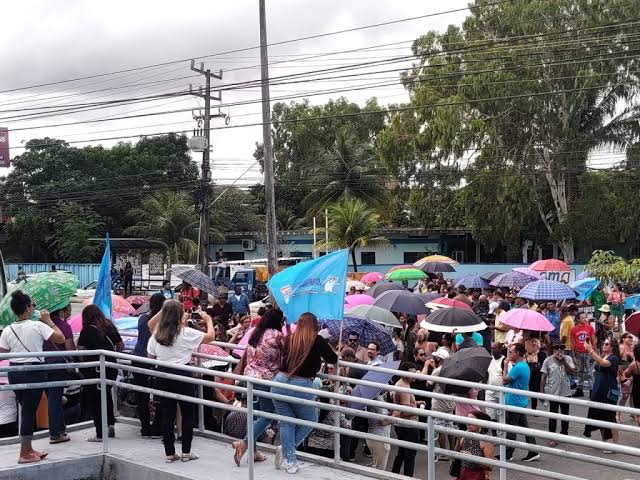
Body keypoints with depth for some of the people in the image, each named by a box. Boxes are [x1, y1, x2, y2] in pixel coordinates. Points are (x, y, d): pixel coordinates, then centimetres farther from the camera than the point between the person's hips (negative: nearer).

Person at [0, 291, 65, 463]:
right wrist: (49, 321, 1)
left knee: (26, 410, 17)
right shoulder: (37, 326, -11)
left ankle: (28, 449, 25)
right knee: (29, 411, 1)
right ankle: (24, 454, 5)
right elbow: (61, 338, -8)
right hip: (33, 372, -5)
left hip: (14, 372, 5)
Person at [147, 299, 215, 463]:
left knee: (167, 414, 8)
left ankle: (169, 453, 12)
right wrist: (208, 319, 13)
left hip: (163, 375, 4)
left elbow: (150, 356, 12)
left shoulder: (156, 334, 4)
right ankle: (186, 452, 12)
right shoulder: (185, 333, -10)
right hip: (182, 374, -4)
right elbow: (210, 336, -4)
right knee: (187, 414, 8)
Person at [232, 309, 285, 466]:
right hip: (266, 380, -8)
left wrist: (240, 373, 28)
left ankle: (253, 450, 19)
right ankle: (244, 443, -12)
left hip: (249, 376, 8)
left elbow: (245, 355, 17)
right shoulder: (277, 335, -11)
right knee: (267, 416, -1)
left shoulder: (254, 333, 11)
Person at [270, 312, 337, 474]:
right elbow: (333, 359, 6)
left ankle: (290, 462, 14)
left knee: (286, 423, 14)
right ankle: (285, 449, 7)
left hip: (280, 383, 4)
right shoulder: (317, 341, -3)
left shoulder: (289, 339, 7)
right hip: (301, 387, -4)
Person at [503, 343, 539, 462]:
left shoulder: (518, 367, -23)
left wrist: (505, 366, -8)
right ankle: (533, 452, 13)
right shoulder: (525, 365, 10)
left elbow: (505, 380, -16)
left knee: (510, 430, 1)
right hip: (522, 402, 10)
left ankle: (507, 455, 11)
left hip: (514, 403, -10)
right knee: (525, 427, 12)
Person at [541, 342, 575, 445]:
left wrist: (563, 361, -19)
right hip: (553, 392, -2)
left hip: (565, 392, 3)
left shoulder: (568, 358, 0)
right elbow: (543, 376, -3)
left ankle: (564, 433, 34)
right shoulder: (548, 360, -5)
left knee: (565, 414, 17)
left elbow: (572, 372, -11)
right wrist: (542, 391, -4)